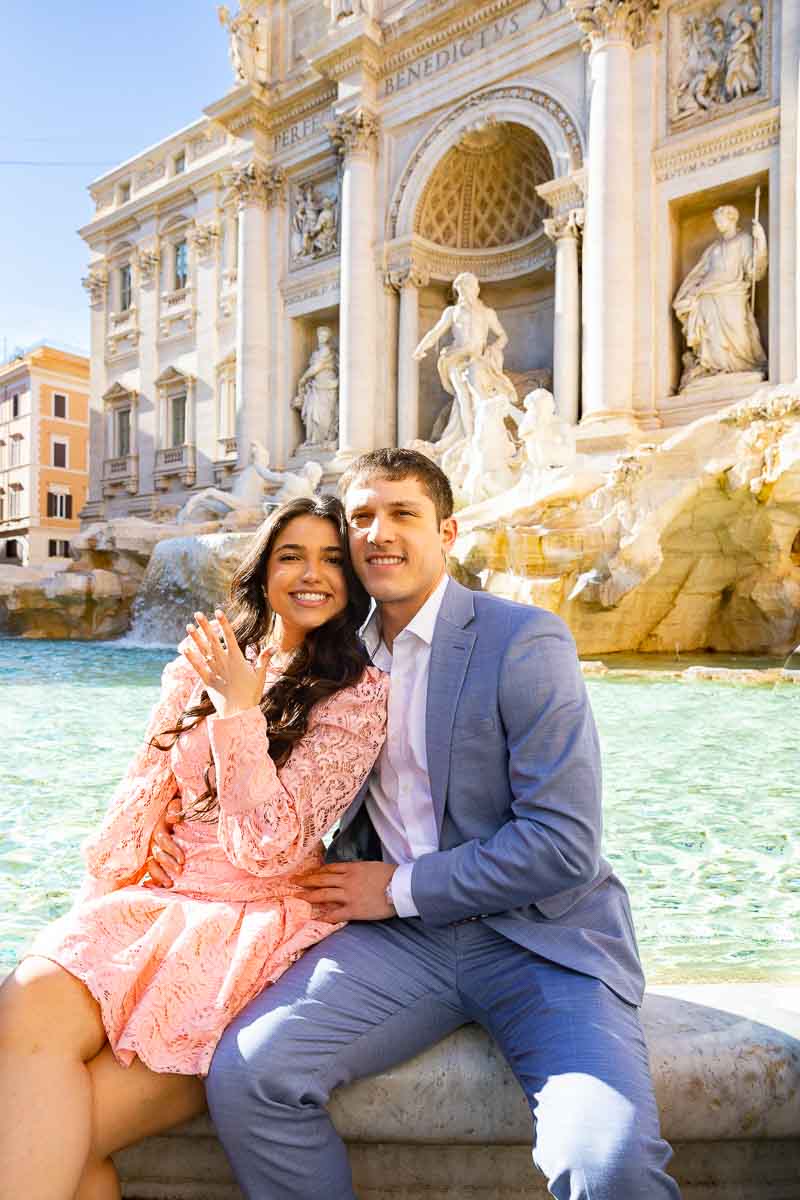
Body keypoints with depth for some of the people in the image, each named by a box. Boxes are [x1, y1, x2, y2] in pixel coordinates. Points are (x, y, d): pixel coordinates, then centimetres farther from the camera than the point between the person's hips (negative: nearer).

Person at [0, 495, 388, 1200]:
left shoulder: (360, 696, -4)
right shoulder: (205, 660, 12)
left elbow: (271, 847, -11)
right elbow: (144, 790, 15)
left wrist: (239, 709, -14)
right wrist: (107, 885, 0)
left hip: (258, 916, -5)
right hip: (153, 900, 5)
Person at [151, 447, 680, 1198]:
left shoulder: (525, 640, -10)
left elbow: (565, 846, -14)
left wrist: (400, 888, -9)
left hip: (538, 937, -4)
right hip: (401, 935, 4)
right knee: (242, 1072, -17)